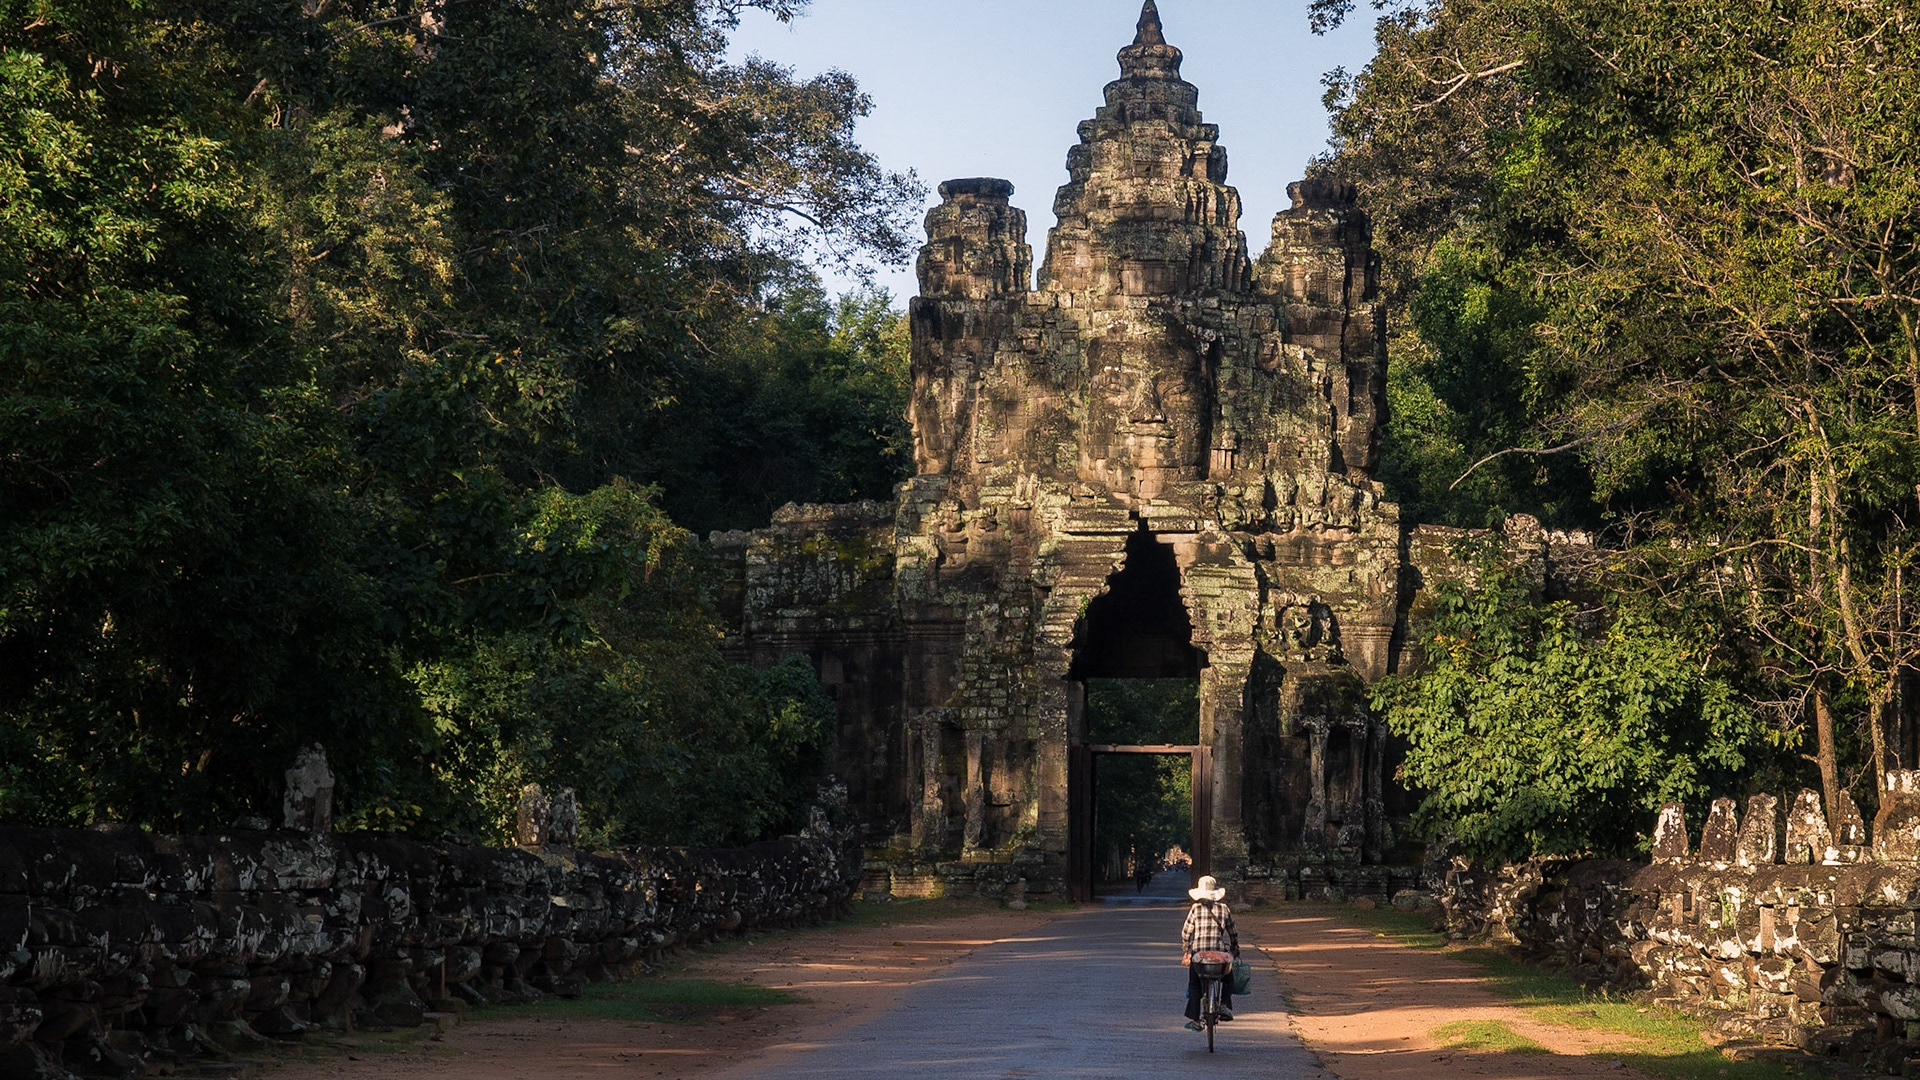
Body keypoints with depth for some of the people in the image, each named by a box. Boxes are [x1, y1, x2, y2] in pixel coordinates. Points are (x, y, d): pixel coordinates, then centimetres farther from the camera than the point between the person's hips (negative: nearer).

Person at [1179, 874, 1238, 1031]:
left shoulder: (1196, 908, 4)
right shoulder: (1224, 909, 8)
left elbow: (1186, 932, 6)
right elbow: (1233, 933, 15)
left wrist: (1185, 952, 19)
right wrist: (1236, 952, 29)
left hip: (1198, 951, -1)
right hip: (1220, 950, 1)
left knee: (1194, 985, 10)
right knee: (1228, 979, 24)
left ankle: (1194, 1019, 4)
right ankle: (1225, 1005, 3)